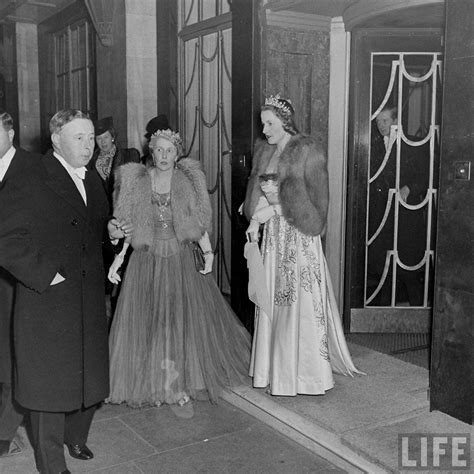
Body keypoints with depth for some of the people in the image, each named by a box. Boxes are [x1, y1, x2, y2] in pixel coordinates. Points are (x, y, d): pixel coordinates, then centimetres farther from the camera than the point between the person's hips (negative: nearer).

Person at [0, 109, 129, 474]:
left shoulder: (93, 180, 12)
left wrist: (110, 231, 1)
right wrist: (44, 275, -18)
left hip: (90, 299, 7)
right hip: (47, 301, -6)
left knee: (90, 373, 14)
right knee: (50, 379, 6)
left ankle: (76, 437, 38)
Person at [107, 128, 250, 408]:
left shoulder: (187, 181, 2)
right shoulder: (136, 182, 2)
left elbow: (199, 222, -1)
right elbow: (127, 226, 3)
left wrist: (208, 252, -13)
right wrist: (118, 260, -5)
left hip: (182, 260, 0)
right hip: (147, 261, 0)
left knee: (185, 319, 3)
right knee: (148, 322, 3)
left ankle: (182, 384, 17)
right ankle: (155, 384, 17)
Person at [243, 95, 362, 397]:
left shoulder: (308, 152, -8)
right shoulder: (263, 152, 11)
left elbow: (313, 199, -11)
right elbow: (257, 191, 11)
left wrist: (274, 208, -13)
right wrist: (255, 220, -7)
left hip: (300, 237, -6)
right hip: (273, 236, 6)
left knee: (303, 302, -2)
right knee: (274, 301, 9)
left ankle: (310, 373, 10)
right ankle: (277, 369, 21)